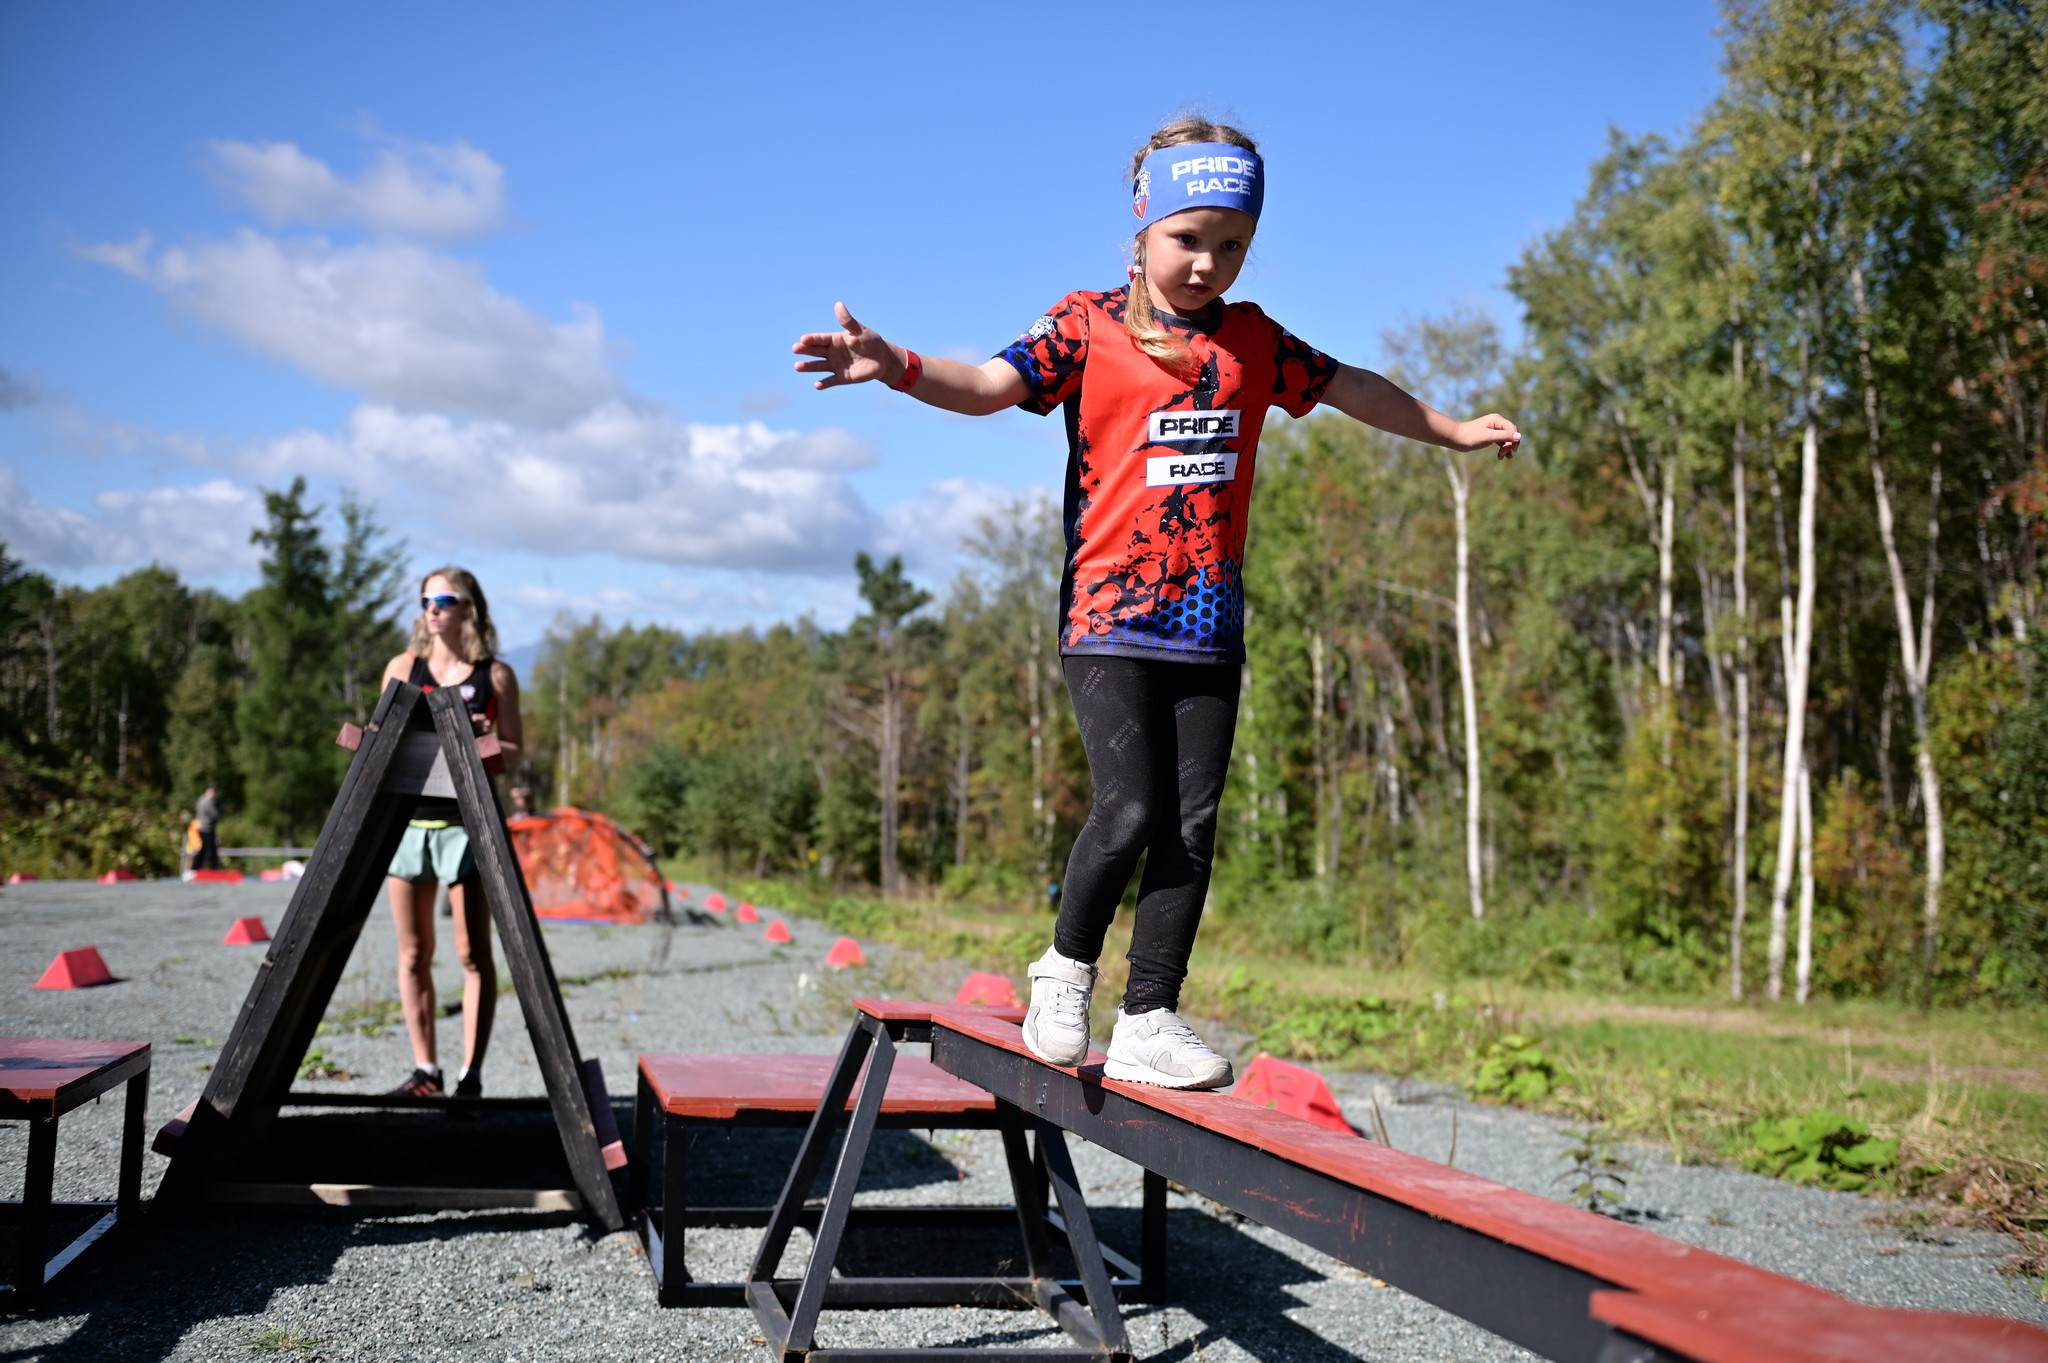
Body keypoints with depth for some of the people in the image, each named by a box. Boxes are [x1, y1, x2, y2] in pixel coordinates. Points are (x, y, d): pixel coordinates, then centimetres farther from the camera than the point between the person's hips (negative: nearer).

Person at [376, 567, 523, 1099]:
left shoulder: (495, 675, 4)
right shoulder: (403, 667, 11)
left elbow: (513, 753, 4)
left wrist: (484, 741, -16)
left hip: (465, 820, -3)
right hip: (407, 815, 3)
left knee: (473, 953, -5)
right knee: (413, 953, 6)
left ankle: (471, 1074, 0)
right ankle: (425, 1069, 16)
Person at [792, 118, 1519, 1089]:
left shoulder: (1250, 340, 14)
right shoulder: (1088, 325, 1)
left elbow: (1348, 388, 29)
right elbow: (991, 384, -14)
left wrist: (1452, 430, 38)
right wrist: (894, 366, -33)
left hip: (1210, 622, 5)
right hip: (1108, 613, -4)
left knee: (1191, 825, 1)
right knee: (1129, 810, -15)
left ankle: (1147, 1021, 10)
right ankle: (1066, 966, 12)